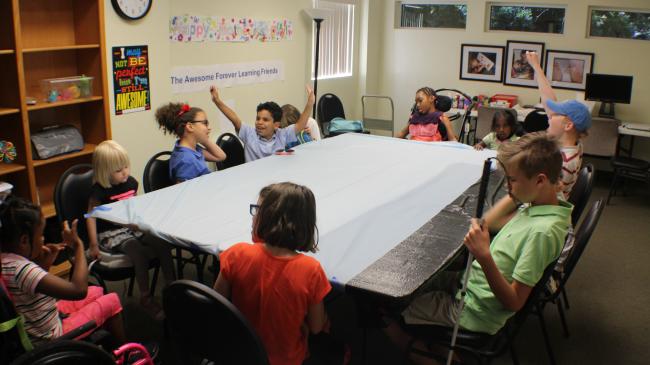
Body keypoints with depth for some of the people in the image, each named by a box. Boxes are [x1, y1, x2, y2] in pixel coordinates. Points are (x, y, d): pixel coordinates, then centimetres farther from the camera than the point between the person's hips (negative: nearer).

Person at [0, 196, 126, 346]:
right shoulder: (22, 269, -35)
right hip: (49, 339, -9)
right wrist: (78, 245, -29)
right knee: (112, 301, 6)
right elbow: (79, 290, -40)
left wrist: (45, 262, -6)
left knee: (97, 292, 22)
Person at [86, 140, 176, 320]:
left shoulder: (131, 183, 5)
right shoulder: (99, 191, -12)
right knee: (139, 252, -31)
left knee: (162, 243, -17)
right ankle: (146, 297, -19)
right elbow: (91, 217, -10)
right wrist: (93, 245, -12)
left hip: (132, 227, 6)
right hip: (110, 233, -6)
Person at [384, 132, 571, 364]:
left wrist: (485, 257, -39)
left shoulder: (542, 231, -30)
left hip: (471, 312, -9)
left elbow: (514, 302, -28)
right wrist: (514, 193, 5)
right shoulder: (537, 207, -3)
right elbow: (488, 222, 15)